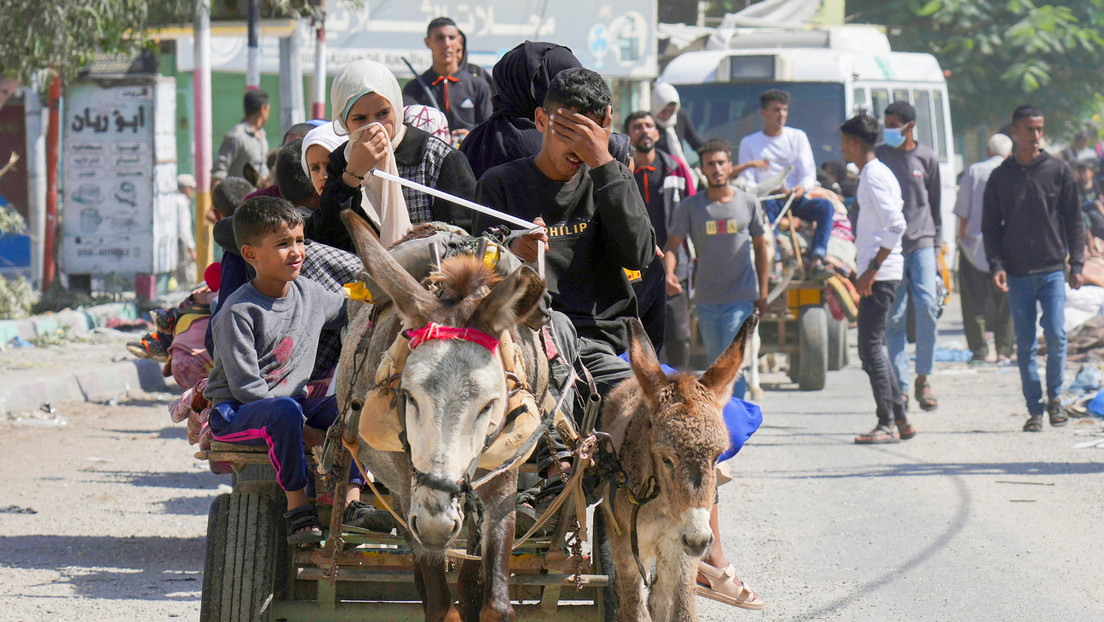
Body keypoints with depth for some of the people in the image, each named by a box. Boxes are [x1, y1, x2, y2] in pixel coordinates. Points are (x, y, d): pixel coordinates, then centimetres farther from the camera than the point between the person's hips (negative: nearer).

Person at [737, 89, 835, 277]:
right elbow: (747, 183, 2)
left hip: (796, 200, 2)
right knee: (767, 205, -38)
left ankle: (816, 260, -44)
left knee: (825, 205, -28)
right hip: (769, 199, -2)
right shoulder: (749, 143, 11)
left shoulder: (797, 137, 15)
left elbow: (809, 173, 7)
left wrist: (801, 188, -18)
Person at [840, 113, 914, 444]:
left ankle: (888, 424, -9)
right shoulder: (877, 174, 17)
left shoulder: (875, 176, -14)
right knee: (873, 346, 13)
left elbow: (896, 225, -22)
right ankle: (900, 420, 16)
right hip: (878, 272, 11)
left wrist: (872, 268, -22)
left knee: (871, 347, -9)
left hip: (880, 274, -11)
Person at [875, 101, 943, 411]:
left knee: (927, 306, -15)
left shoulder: (927, 158, 7)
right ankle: (900, 386, 2)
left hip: (921, 242, 0)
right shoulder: (878, 157, 6)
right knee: (894, 317, -2)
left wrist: (936, 247, 9)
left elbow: (935, 205, 13)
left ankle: (923, 379, -2)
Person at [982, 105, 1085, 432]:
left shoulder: (1058, 171, 4)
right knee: (1025, 344, 1)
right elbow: (990, 225, 7)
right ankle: (1034, 409, 8)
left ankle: (1054, 397, 11)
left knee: (1056, 335, -10)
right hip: (1017, 274, 1)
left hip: (1053, 270, -1)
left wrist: (1076, 263, 0)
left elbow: (1074, 220, 7)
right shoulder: (1000, 177, 5)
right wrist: (996, 264, -6)